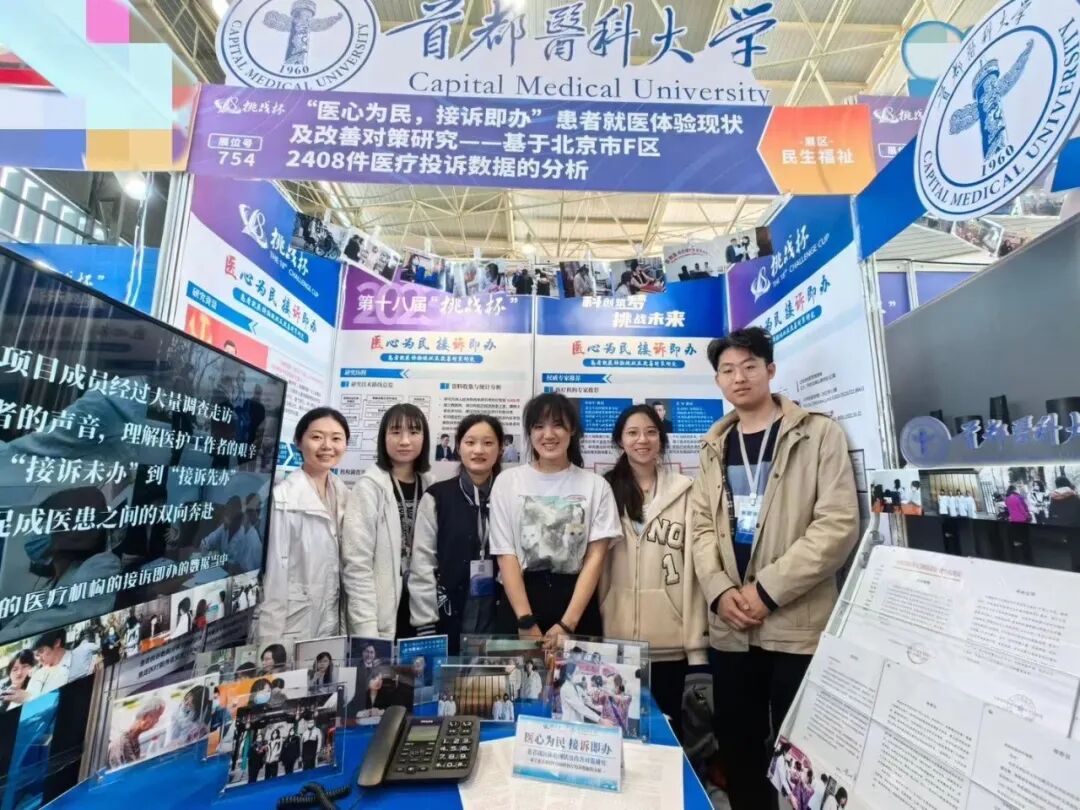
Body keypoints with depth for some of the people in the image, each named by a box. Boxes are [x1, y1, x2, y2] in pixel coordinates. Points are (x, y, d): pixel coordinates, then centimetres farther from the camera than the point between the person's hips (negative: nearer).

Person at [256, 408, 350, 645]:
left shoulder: (343, 494, 1)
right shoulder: (283, 498, -17)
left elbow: (343, 567, 7)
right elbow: (273, 574, -15)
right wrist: (270, 640, -12)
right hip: (291, 629, -5)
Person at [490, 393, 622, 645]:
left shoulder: (596, 485, 1)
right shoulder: (507, 482, 0)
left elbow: (595, 557, -3)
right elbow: (506, 555, -3)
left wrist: (567, 624, -10)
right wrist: (526, 622, -10)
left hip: (577, 605, 0)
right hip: (519, 603, 0)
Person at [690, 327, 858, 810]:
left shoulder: (818, 434, -3)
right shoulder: (715, 447, 10)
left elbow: (838, 525, -11)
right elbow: (702, 526, 8)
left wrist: (766, 590, -15)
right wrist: (720, 590, -8)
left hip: (798, 624, -4)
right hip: (729, 627, 4)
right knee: (736, 745, 15)